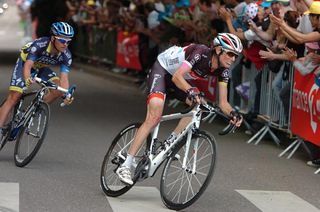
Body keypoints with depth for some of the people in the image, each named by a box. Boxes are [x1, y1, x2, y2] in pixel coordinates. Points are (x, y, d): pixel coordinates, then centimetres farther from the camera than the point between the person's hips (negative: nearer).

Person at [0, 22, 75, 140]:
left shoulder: (66, 56, -25)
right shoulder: (40, 45, -37)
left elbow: (64, 77, -29)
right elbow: (28, 65, -44)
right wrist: (27, 78, -66)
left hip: (41, 68, 4)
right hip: (25, 63, -4)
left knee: (59, 88, -19)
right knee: (14, 97, -16)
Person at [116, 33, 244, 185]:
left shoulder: (222, 70, -14)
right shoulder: (201, 54, -33)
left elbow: (223, 102, -15)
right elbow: (177, 77, -42)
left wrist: (232, 113, -36)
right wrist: (190, 91, -59)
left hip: (183, 78, 7)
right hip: (162, 69, -7)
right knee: (154, 117, -22)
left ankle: (169, 143, -7)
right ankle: (125, 166, -23)